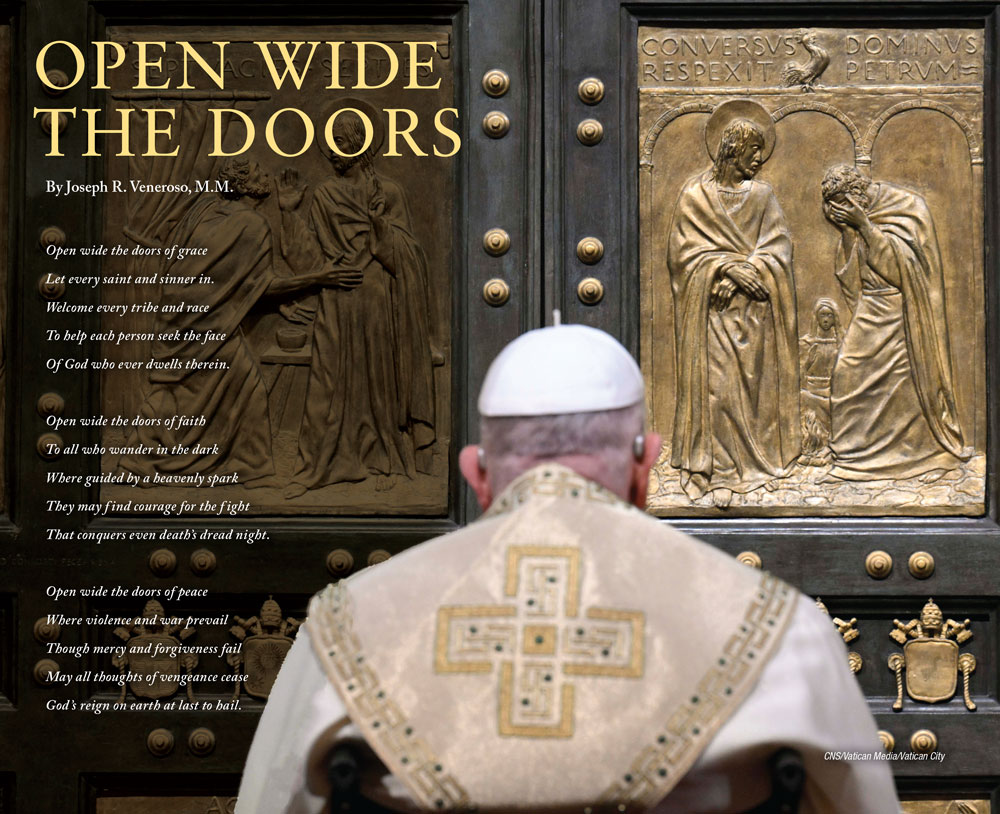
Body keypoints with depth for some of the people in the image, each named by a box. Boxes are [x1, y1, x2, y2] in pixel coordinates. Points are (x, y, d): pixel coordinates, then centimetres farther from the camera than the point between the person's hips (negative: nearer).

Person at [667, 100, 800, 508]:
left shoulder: (761, 196, 9)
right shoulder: (695, 195, 1)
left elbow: (777, 250, 1)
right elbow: (683, 250, -4)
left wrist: (739, 273, -14)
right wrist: (730, 267, -15)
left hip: (751, 310, 3)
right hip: (711, 312, -3)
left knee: (751, 383, 2)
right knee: (715, 384, -7)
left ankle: (752, 459, 11)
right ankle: (718, 472, -4)